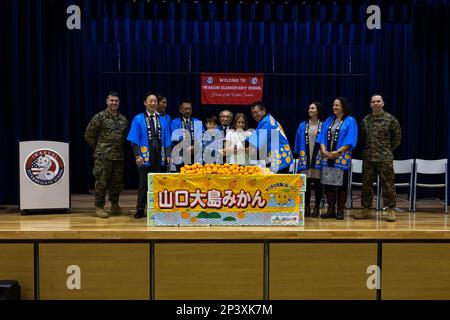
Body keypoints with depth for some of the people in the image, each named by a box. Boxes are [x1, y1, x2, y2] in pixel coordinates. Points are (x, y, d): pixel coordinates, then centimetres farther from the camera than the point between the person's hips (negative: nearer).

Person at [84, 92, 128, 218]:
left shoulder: (123, 119, 12)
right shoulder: (99, 117, -3)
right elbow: (88, 135, 0)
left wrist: (121, 148, 13)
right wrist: (99, 148, 4)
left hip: (119, 156, 5)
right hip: (103, 156, -5)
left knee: (117, 182, 10)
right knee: (101, 182, -2)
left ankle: (115, 206, 23)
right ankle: (99, 207, 8)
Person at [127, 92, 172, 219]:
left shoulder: (163, 120, 10)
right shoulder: (138, 119, 1)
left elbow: (166, 139, 10)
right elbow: (134, 140, -4)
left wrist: (168, 155, 1)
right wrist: (137, 155, -13)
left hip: (159, 157, 3)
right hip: (145, 157, -3)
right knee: (143, 184, 2)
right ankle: (140, 210, 11)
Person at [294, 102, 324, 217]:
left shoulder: (323, 125, 3)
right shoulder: (303, 126, 10)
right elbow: (298, 141, 11)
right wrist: (296, 155, 5)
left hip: (318, 159, -2)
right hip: (305, 159, 2)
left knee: (318, 183, 3)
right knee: (306, 183, 1)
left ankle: (317, 208, 12)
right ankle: (306, 207, 9)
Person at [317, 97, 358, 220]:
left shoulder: (350, 121, 0)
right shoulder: (329, 121, 15)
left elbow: (350, 141, -9)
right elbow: (322, 137, 10)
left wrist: (337, 152, -18)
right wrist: (323, 150, -8)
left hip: (342, 158, -4)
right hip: (327, 157, 5)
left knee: (341, 184, -1)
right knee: (328, 183, 4)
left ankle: (340, 211, 9)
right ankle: (331, 210, 14)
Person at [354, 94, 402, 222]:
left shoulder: (390, 119, -1)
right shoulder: (365, 120, 10)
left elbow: (397, 137, 5)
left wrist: (388, 150, 5)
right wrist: (366, 149, 12)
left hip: (385, 158, -4)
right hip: (368, 158, 4)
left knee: (388, 184, -1)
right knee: (366, 184, 8)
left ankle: (391, 210, 8)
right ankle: (366, 209, 18)